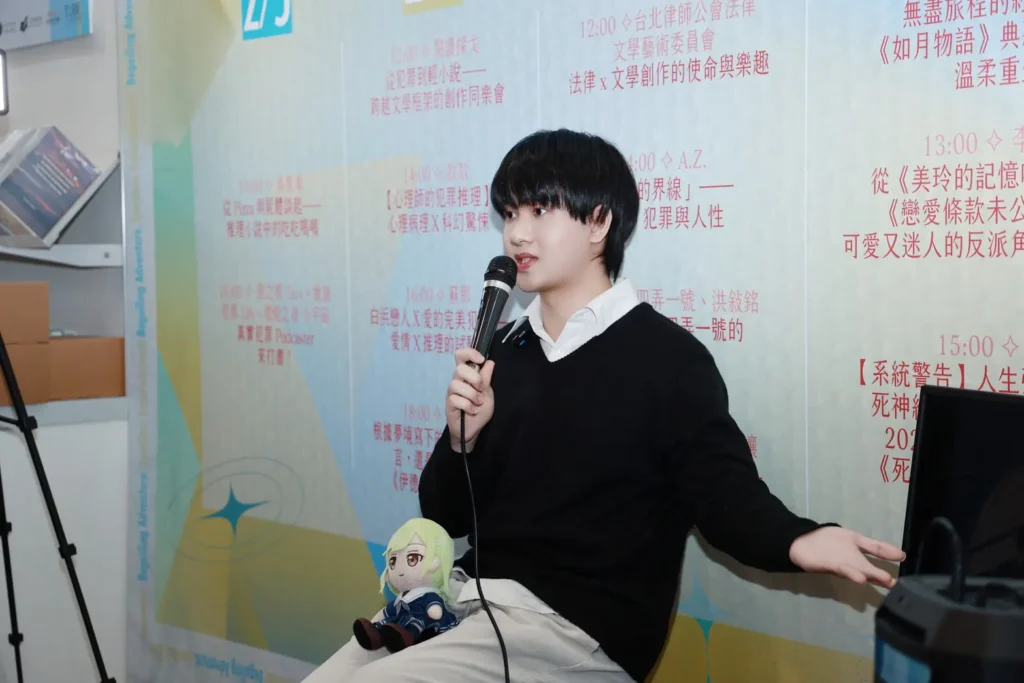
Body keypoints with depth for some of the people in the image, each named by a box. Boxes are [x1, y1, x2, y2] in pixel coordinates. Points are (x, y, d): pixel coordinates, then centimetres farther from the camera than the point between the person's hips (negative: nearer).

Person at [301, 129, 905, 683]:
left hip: (577, 627, -6)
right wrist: (462, 437, -10)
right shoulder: (504, 350, 10)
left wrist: (797, 541, -35)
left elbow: (725, 492, -12)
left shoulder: (669, 357, -8)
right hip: (474, 596, 6)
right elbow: (447, 516, 12)